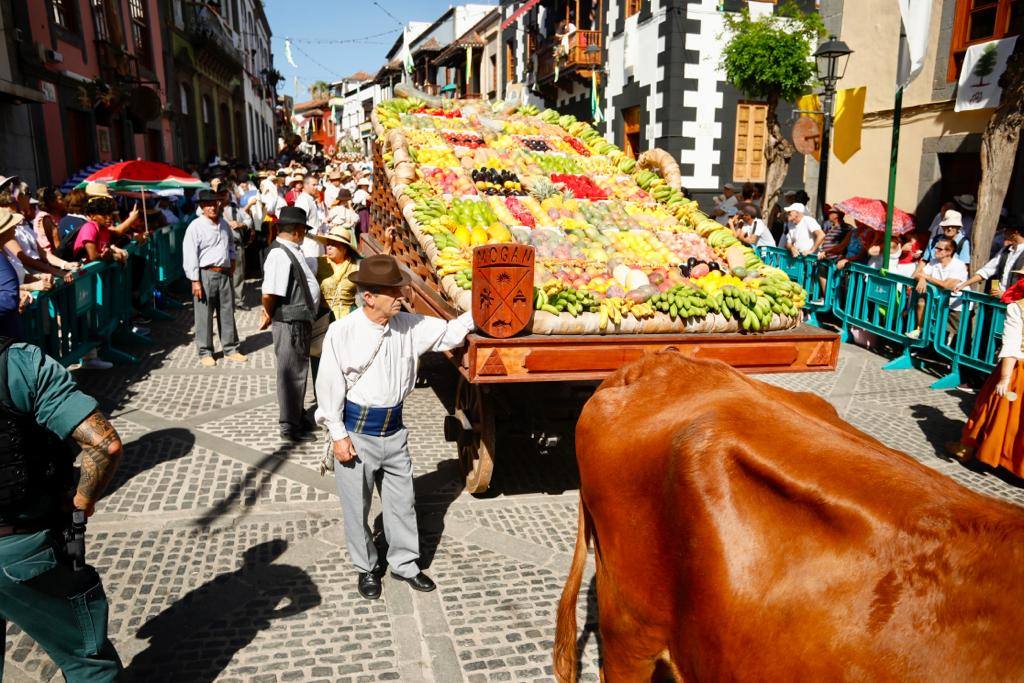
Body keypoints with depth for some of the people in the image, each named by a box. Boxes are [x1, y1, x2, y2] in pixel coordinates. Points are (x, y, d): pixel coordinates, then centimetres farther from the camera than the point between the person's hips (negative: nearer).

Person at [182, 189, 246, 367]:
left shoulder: (224, 225, 10)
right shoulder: (195, 227, -9)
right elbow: (190, 255, -13)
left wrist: (232, 259, 16)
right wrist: (195, 281, -16)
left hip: (224, 273, 6)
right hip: (205, 274, -6)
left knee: (227, 312, 11)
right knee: (204, 316, 0)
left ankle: (230, 349, 21)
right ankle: (205, 353, 11)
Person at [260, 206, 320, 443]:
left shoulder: (293, 252, 9)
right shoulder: (280, 255, -21)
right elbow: (269, 294, -27)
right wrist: (269, 314, -10)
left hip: (300, 321, 10)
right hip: (289, 323, -10)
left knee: (298, 370, 21)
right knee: (291, 373, 3)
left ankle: (297, 417, 37)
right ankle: (289, 427, 17)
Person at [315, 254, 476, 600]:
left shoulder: (409, 325, -4)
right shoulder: (342, 332, -16)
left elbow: (448, 333, 3)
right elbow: (329, 386, -12)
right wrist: (338, 435, -11)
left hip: (394, 430, 4)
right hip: (356, 432, -4)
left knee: (402, 501, 16)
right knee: (357, 506, 13)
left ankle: (405, 564, 36)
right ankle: (367, 567, 35)